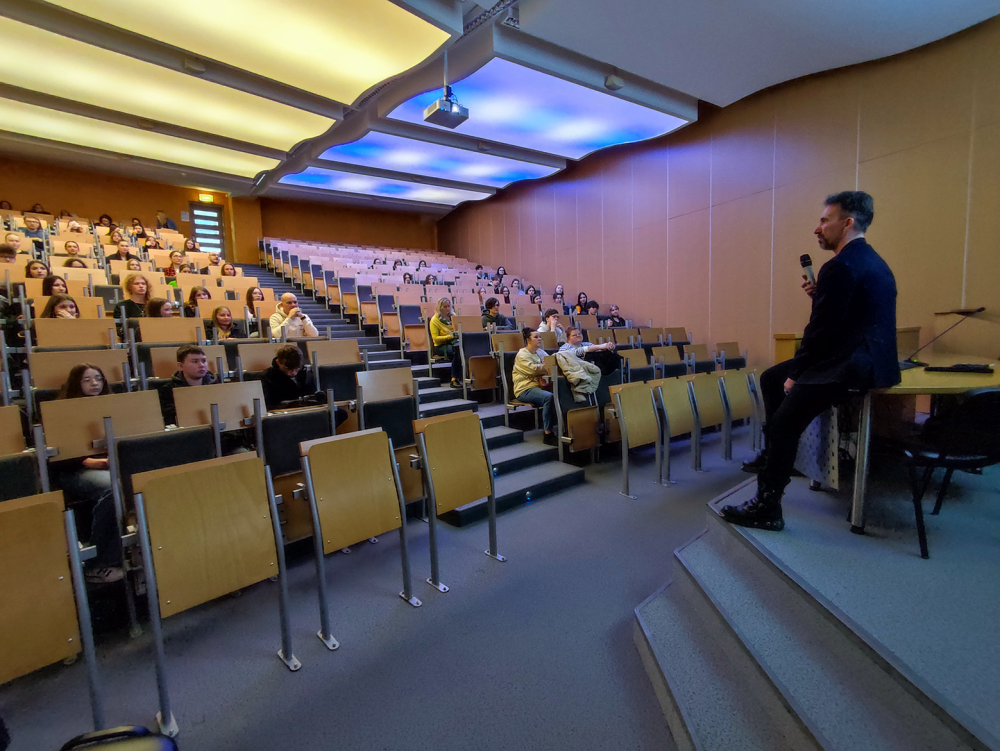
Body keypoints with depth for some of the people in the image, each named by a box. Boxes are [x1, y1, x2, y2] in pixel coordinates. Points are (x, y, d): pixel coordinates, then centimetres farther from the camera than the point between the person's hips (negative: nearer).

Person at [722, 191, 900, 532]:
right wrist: (819, 295, 7)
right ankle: (773, 453, 27)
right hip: (868, 357, 11)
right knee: (771, 378, 18)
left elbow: (823, 329, -19)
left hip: (851, 366, -11)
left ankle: (767, 509, -8)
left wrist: (797, 374, -10)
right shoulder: (869, 260, 16)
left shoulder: (841, 266, -17)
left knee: (785, 422, -16)